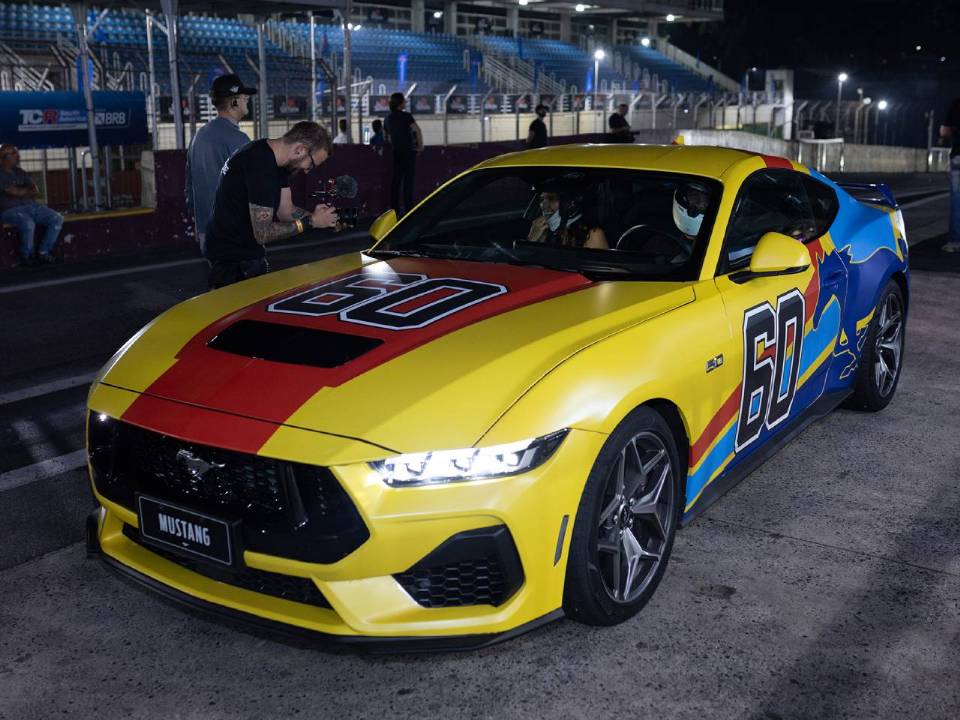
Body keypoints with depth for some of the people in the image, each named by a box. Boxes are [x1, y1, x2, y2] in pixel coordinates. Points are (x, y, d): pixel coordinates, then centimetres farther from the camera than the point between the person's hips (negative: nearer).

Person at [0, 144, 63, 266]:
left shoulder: (20, 173, 19)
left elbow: (36, 192, 12)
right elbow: (15, 192, -14)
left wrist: (22, 192, -7)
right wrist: (28, 190, 3)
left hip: (30, 206, 7)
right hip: (10, 210, -7)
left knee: (57, 219, -11)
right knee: (28, 224, -38)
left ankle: (43, 252, -7)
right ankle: (27, 256, -14)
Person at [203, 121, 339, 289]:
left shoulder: (275, 157, 4)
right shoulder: (261, 165, -27)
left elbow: (285, 210, 4)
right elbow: (263, 233, -26)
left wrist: (315, 216, -12)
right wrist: (310, 222, -18)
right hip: (233, 258, -10)